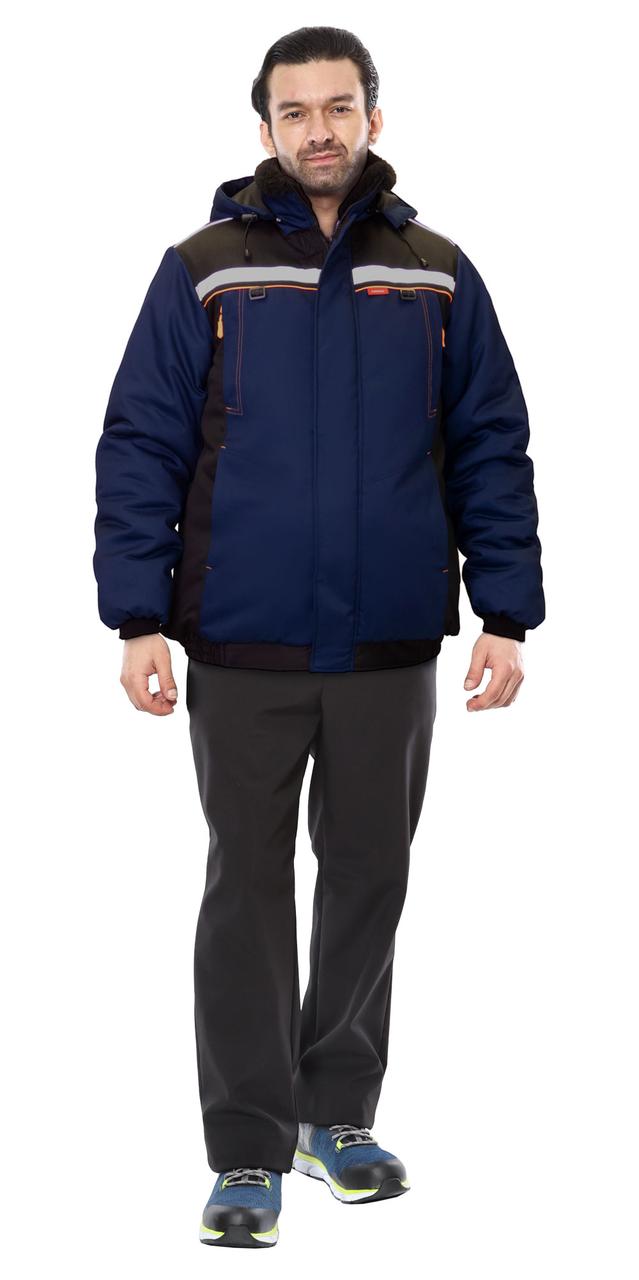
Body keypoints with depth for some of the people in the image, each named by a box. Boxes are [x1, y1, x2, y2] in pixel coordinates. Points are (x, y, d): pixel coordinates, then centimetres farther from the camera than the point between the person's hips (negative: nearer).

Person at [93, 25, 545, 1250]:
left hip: (391, 646, 2)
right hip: (244, 647, -2)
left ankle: (337, 1111, 27)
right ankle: (250, 1152, 10)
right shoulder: (203, 271, -1)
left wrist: (507, 613, 0)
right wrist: (139, 619, -9)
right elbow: (140, 448, -2)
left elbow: (493, 450, 6)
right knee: (248, 886, 3)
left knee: (369, 876, 11)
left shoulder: (437, 276, 5)